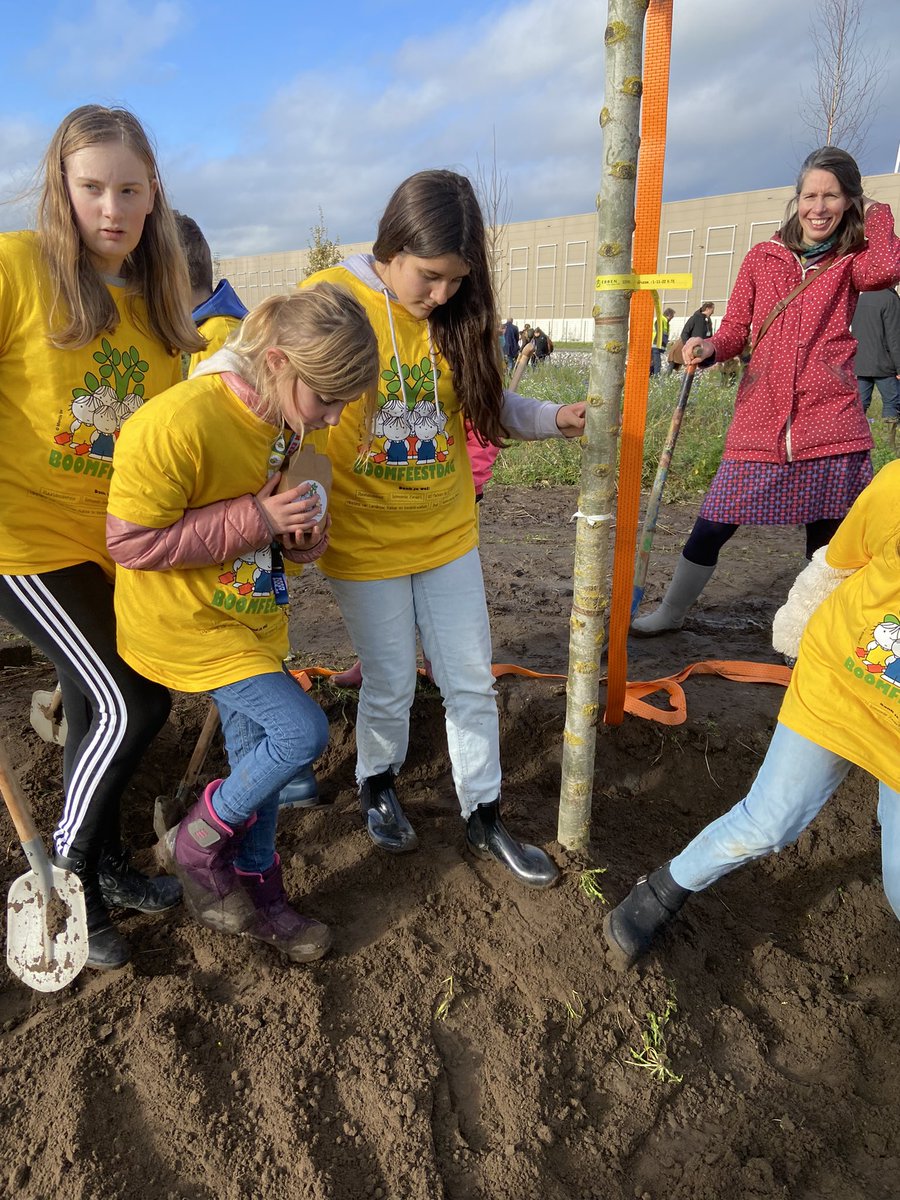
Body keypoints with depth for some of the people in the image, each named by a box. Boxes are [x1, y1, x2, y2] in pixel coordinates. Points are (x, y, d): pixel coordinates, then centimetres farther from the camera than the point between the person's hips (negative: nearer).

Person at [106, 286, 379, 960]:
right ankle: (198, 844, 13)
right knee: (303, 731, -13)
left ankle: (254, 891, 34)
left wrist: (307, 533, -11)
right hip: (185, 623, -8)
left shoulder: (287, 424, -1)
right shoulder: (177, 423, -28)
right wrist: (254, 520, -28)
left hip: (252, 614, 8)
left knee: (257, 755, 13)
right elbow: (131, 541, -24)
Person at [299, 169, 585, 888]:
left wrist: (551, 419, -9)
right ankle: (378, 783, 41)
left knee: (472, 681, 11)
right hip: (365, 538, -3)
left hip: (447, 530, 4)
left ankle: (484, 818, 30)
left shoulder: (455, 311, -2)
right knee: (391, 684, 10)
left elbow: (486, 404, 6)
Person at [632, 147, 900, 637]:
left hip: (830, 428, 0)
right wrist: (708, 347, -14)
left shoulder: (851, 264, 8)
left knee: (828, 540, 6)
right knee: (711, 527, 2)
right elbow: (735, 331, 8)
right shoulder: (762, 258, 10)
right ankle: (670, 611, 23)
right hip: (760, 423, 0)